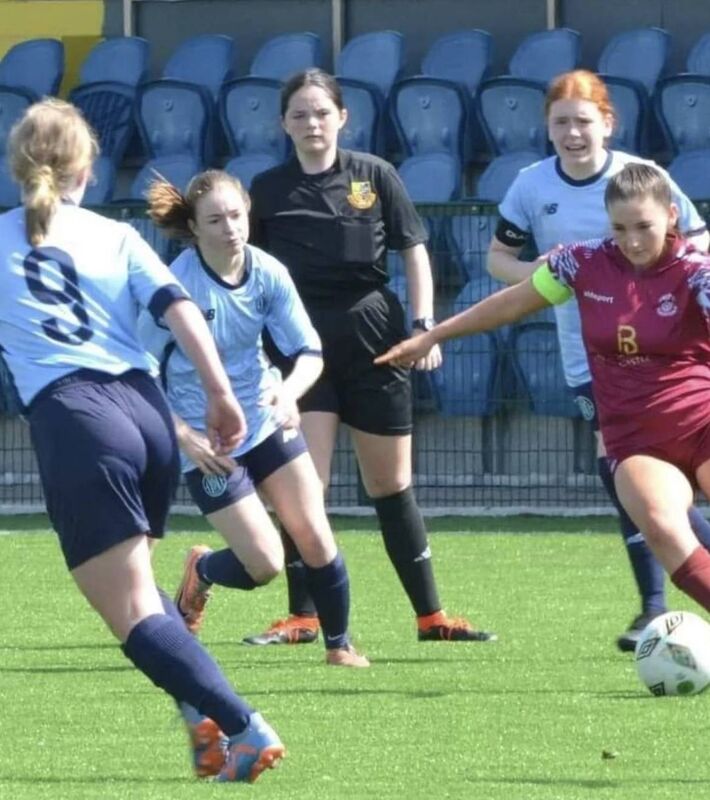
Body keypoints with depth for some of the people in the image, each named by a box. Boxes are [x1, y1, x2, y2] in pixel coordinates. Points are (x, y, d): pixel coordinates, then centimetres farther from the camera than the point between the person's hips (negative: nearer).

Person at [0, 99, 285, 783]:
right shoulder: (116, 237, 15)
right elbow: (179, 309, 3)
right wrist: (221, 397, 3)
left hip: (72, 415, -5)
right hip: (148, 412, 5)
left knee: (133, 611, -6)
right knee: (133, 588, 24)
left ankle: (243, 728, -21)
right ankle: (207, 715, 6)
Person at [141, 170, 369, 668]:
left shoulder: (269, 273, -8)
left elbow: (310, 352, -4)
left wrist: (290, 390, -26)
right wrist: (184, 436, -20)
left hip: (267, 421, 4)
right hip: (208, 441, -4)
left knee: (316, 539, -2)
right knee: (265, 564, -7)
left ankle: (339, 645, 18)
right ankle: (201, 571, 27)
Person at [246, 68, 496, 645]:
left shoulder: (374, 175, 2)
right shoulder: (268, 190, 3)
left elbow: (414, 251, 5)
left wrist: (424, 324, -4)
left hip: (373, 335, 0)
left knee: (392, 483, 7)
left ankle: (431, 614, 14)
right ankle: (302, 615, 1)